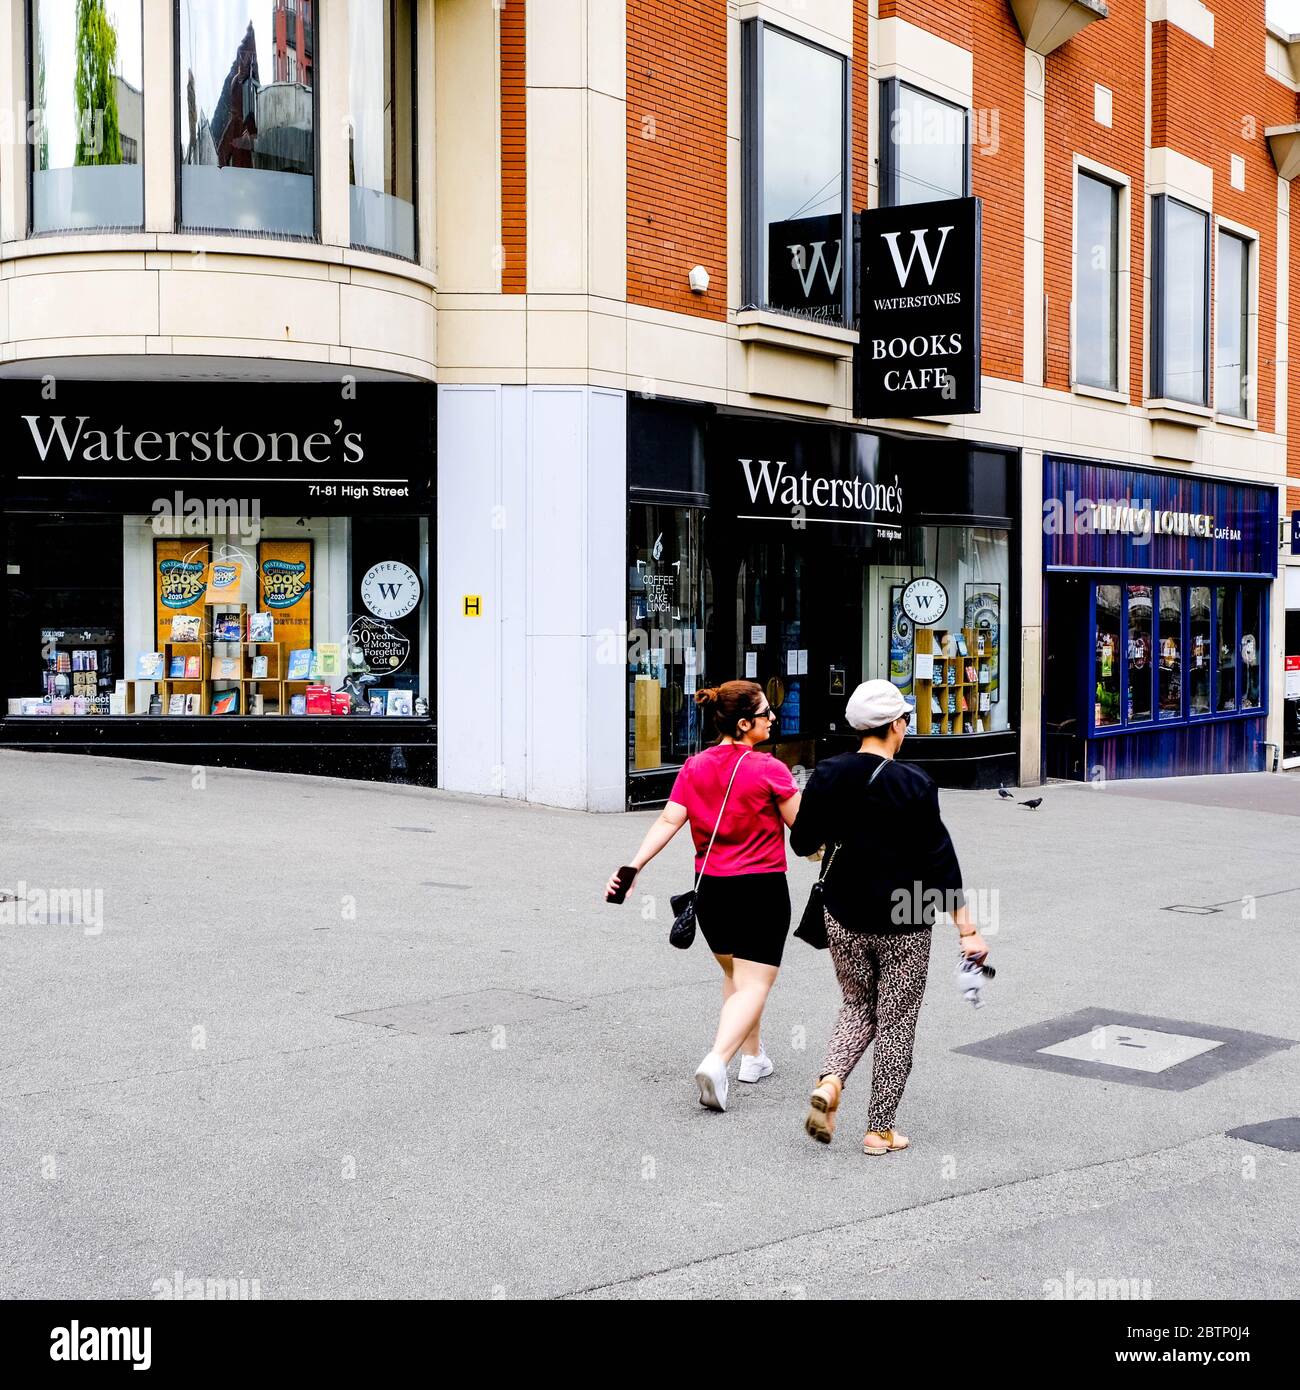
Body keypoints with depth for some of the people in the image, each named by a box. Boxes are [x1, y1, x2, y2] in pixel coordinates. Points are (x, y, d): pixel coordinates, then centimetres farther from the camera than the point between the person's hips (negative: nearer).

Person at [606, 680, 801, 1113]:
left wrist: (633, 867, -9)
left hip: (711, 888, 6)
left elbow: (668, 822, -7)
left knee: (734, 974, 25)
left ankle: (753, 1056, 34)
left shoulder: (694, 768, 2)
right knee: (754, 985, -4)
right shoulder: (769, 769, -12)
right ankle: (716, 1060, -24)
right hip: (762, 887, -6)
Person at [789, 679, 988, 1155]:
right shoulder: (914, 785, -14)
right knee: (896, 1020, 9)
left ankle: (829, 1080, -4)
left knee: (858, 1007, 21)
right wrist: (968, 931, -9)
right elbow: (940, 859, -13)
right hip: (904, 922, -4)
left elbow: (802, 843, 2)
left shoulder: (828, 775, -4)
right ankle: (880, 1129, 14)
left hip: (844, 916, 4)